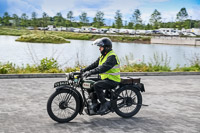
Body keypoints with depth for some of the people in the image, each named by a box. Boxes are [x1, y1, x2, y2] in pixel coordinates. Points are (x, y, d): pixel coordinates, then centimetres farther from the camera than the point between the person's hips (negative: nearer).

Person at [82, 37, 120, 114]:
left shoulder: (112, 56, -18)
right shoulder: (103, 56, 15)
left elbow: (103, 68, -31)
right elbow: (95, 64, 14)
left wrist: (91, 72, -37)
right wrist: (84, 70, 4)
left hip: (112, 80, -10)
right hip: (105, 79, 10)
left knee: (96, 85, -28)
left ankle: (105, 104, -18)